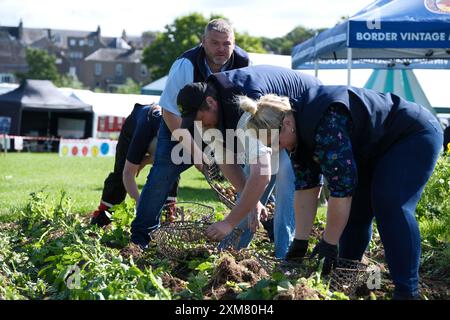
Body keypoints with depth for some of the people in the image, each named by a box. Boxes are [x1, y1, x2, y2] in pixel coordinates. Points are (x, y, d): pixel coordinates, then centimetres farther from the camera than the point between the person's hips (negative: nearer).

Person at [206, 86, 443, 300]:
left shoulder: (327, 124, -36)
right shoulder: (298, 129, -7)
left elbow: (342, 187, -35)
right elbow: (306, 187, -6)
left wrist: (329, 245, -28)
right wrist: (300, 243, -10)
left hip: (415, 137, -9)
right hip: (375, 148, 9)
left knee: (391, 207, -23)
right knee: (355, 211, 5)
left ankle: (407, 292, -21)